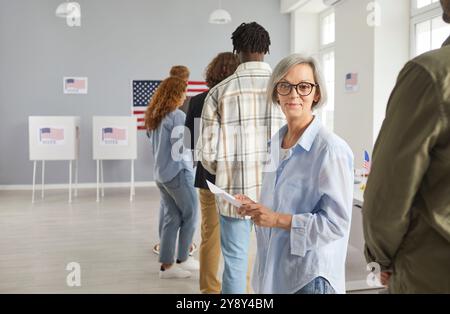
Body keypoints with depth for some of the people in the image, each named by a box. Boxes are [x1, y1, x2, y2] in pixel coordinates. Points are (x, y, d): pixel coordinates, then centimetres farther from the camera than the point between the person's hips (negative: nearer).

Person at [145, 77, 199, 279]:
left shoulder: (153, 116, 10)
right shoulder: (177, 116, -16)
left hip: (160, 173, 8)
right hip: (178, 172, -8)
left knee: (171, 217, 12)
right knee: (190, 215, 9)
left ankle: (166, 266, 15)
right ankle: (182, 258, 18)